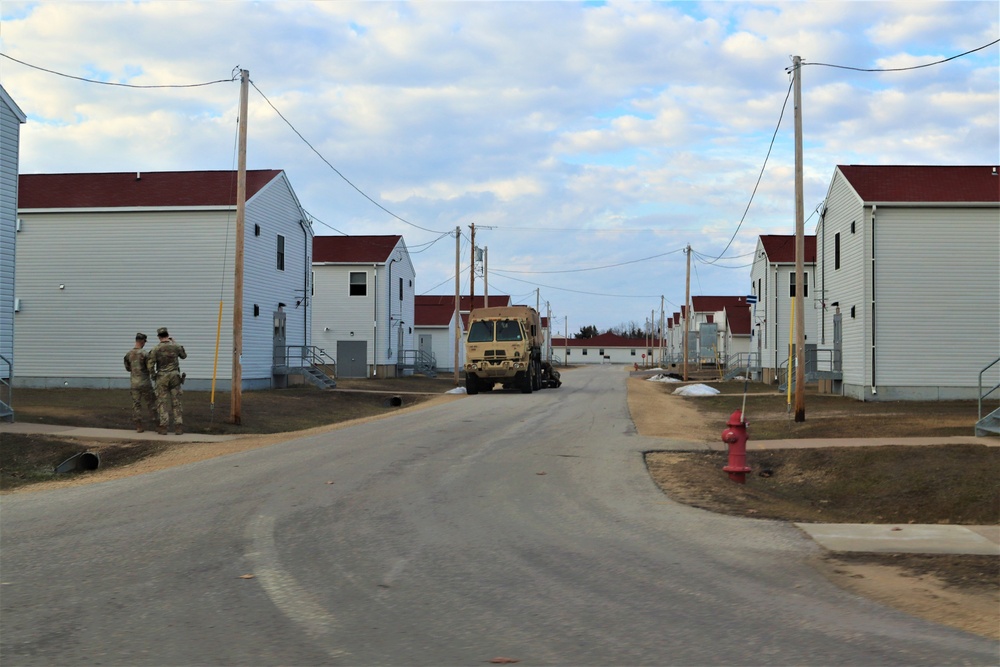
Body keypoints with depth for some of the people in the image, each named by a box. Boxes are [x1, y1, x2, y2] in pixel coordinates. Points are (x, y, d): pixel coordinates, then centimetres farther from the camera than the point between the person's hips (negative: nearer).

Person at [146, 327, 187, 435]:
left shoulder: (155, 349, -9)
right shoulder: (175, 346, -2)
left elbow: (150, 365, -13)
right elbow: (184, 356, 19)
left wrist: (153, 376, 4)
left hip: (162, 378, -2)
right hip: (174, 376, 2)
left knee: (162, 402, 5)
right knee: (176, 402, 5)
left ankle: (163, 426, 2)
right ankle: (178, 426, 1)